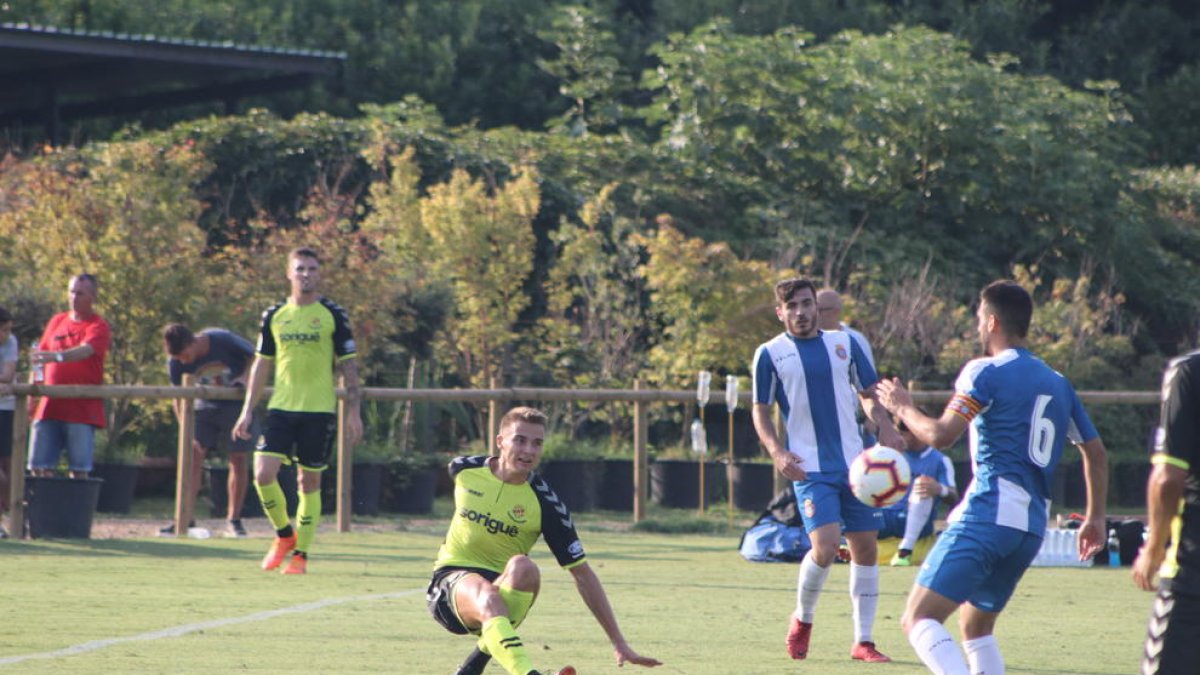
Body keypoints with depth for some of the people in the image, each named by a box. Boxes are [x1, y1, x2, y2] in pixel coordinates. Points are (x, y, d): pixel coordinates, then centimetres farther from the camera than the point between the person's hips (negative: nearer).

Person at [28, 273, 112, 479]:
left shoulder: (99, 327, -3)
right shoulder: (57, 322, 15)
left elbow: (85, 351, -23)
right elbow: (40, 358, 20)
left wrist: (57, 356, -40)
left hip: (82, 410, -5)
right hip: (49, 406, 5)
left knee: (79, 469, -6)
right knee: (40, 466, 1)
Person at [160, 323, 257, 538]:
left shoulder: (223, 341, -25)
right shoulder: (175, 363, -18)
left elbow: (254, 356, -8)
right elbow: (179, 399, -10)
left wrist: (245, 377, -25)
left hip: (236, 403, -2)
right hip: (205, 406, 2)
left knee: (238, 459, -3)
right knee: (193, 455, -11)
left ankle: (234, 519, 8)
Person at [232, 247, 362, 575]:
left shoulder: (333, 315, 0)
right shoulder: (274, 316, 8)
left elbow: (348, 365, 1)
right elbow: (262, 363, 14)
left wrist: (353, 412, -5)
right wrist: (248, 410, 9)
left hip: (319, 410, -2)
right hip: (281, 408, 2)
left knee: (309, 482, 1)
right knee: (263, 473, -11)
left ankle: (300, 553, 11)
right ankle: (284, 534, 11)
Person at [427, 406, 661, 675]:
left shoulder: (545, 503, -12)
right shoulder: (463, 470, -5)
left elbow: (582, 573, -9)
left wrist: (618, 643, -12)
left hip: (503, 584, 1)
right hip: (452, 580, -1)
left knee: (523, 566, -35)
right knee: (489, 599, -36)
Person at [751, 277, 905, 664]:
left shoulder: (843, 343, 9)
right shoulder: (771, 354, 1)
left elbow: (868, 394, 16)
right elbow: (761, 411, 4)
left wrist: (885, 426, -4)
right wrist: (776, 451, -13)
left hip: (854, 464, 4)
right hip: (811, 468, -4)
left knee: (865, 547, 3)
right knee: (825, 546, -19)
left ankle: (863, 641, 13)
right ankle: (802, 619, 8)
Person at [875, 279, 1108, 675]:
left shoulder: (986, 372, -3)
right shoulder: (1057, 383, 20)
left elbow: (940, 435, -11)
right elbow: (1096, 452, 24)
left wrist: (902, 407, 7)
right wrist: (1095, 517, 31)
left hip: (989, 513, -8)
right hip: (1033, 528, 8)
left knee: (919, 619, -13)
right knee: (975, 625, 25)